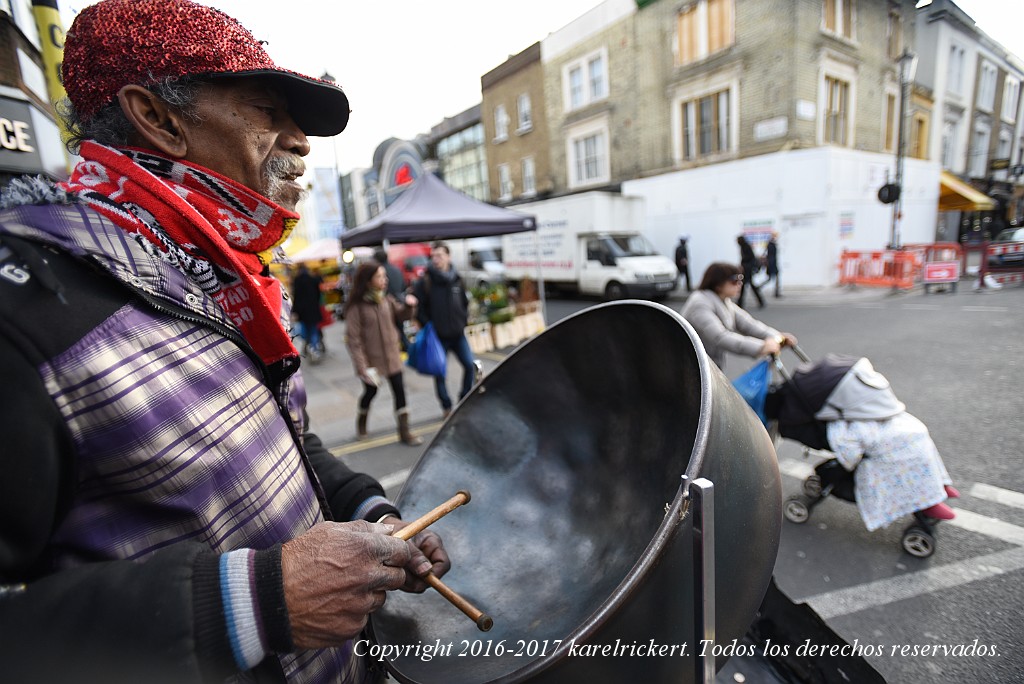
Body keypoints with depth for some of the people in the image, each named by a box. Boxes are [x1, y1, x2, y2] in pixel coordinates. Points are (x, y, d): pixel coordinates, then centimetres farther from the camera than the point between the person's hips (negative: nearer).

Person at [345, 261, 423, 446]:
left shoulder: (386, 299, -1)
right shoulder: (356, 307, -17)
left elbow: (399, 315, 16)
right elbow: (354, 340, -18)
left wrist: (407, 305, -6)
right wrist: (362, 366, -21)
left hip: (391, 356, 4)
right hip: (371, 359, -4)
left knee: (399, 391, 4)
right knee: (370, 392, 14)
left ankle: (404, 432, 15)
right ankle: (361, 423, 44)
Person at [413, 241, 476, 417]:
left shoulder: (456, 279, 4)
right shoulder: (425, 281, -8)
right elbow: (417, 306, -6)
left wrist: (463, 319, 6)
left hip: (458, 334, 3)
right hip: (438, 336, -3)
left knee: (470, 366, 0)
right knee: (440, 374, 5)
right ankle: (447, 407, 23)